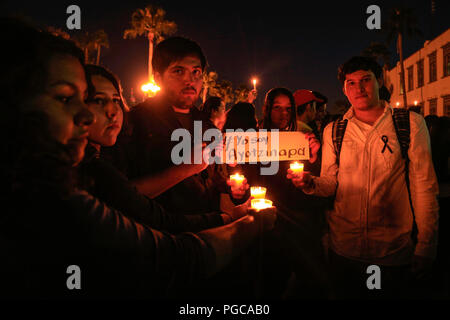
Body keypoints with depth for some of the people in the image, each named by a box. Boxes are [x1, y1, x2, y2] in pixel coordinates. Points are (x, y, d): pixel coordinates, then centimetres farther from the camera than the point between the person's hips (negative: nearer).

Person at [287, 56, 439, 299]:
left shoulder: (411, 123, -3)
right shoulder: (333, 131, 5)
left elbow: (424, 185, -4)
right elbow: (330, 183, 7)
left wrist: (425, 247, -6)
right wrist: (310, 183, -16)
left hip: (392, 249, -2)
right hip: (344, 247, 2)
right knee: (345, 294, 16)